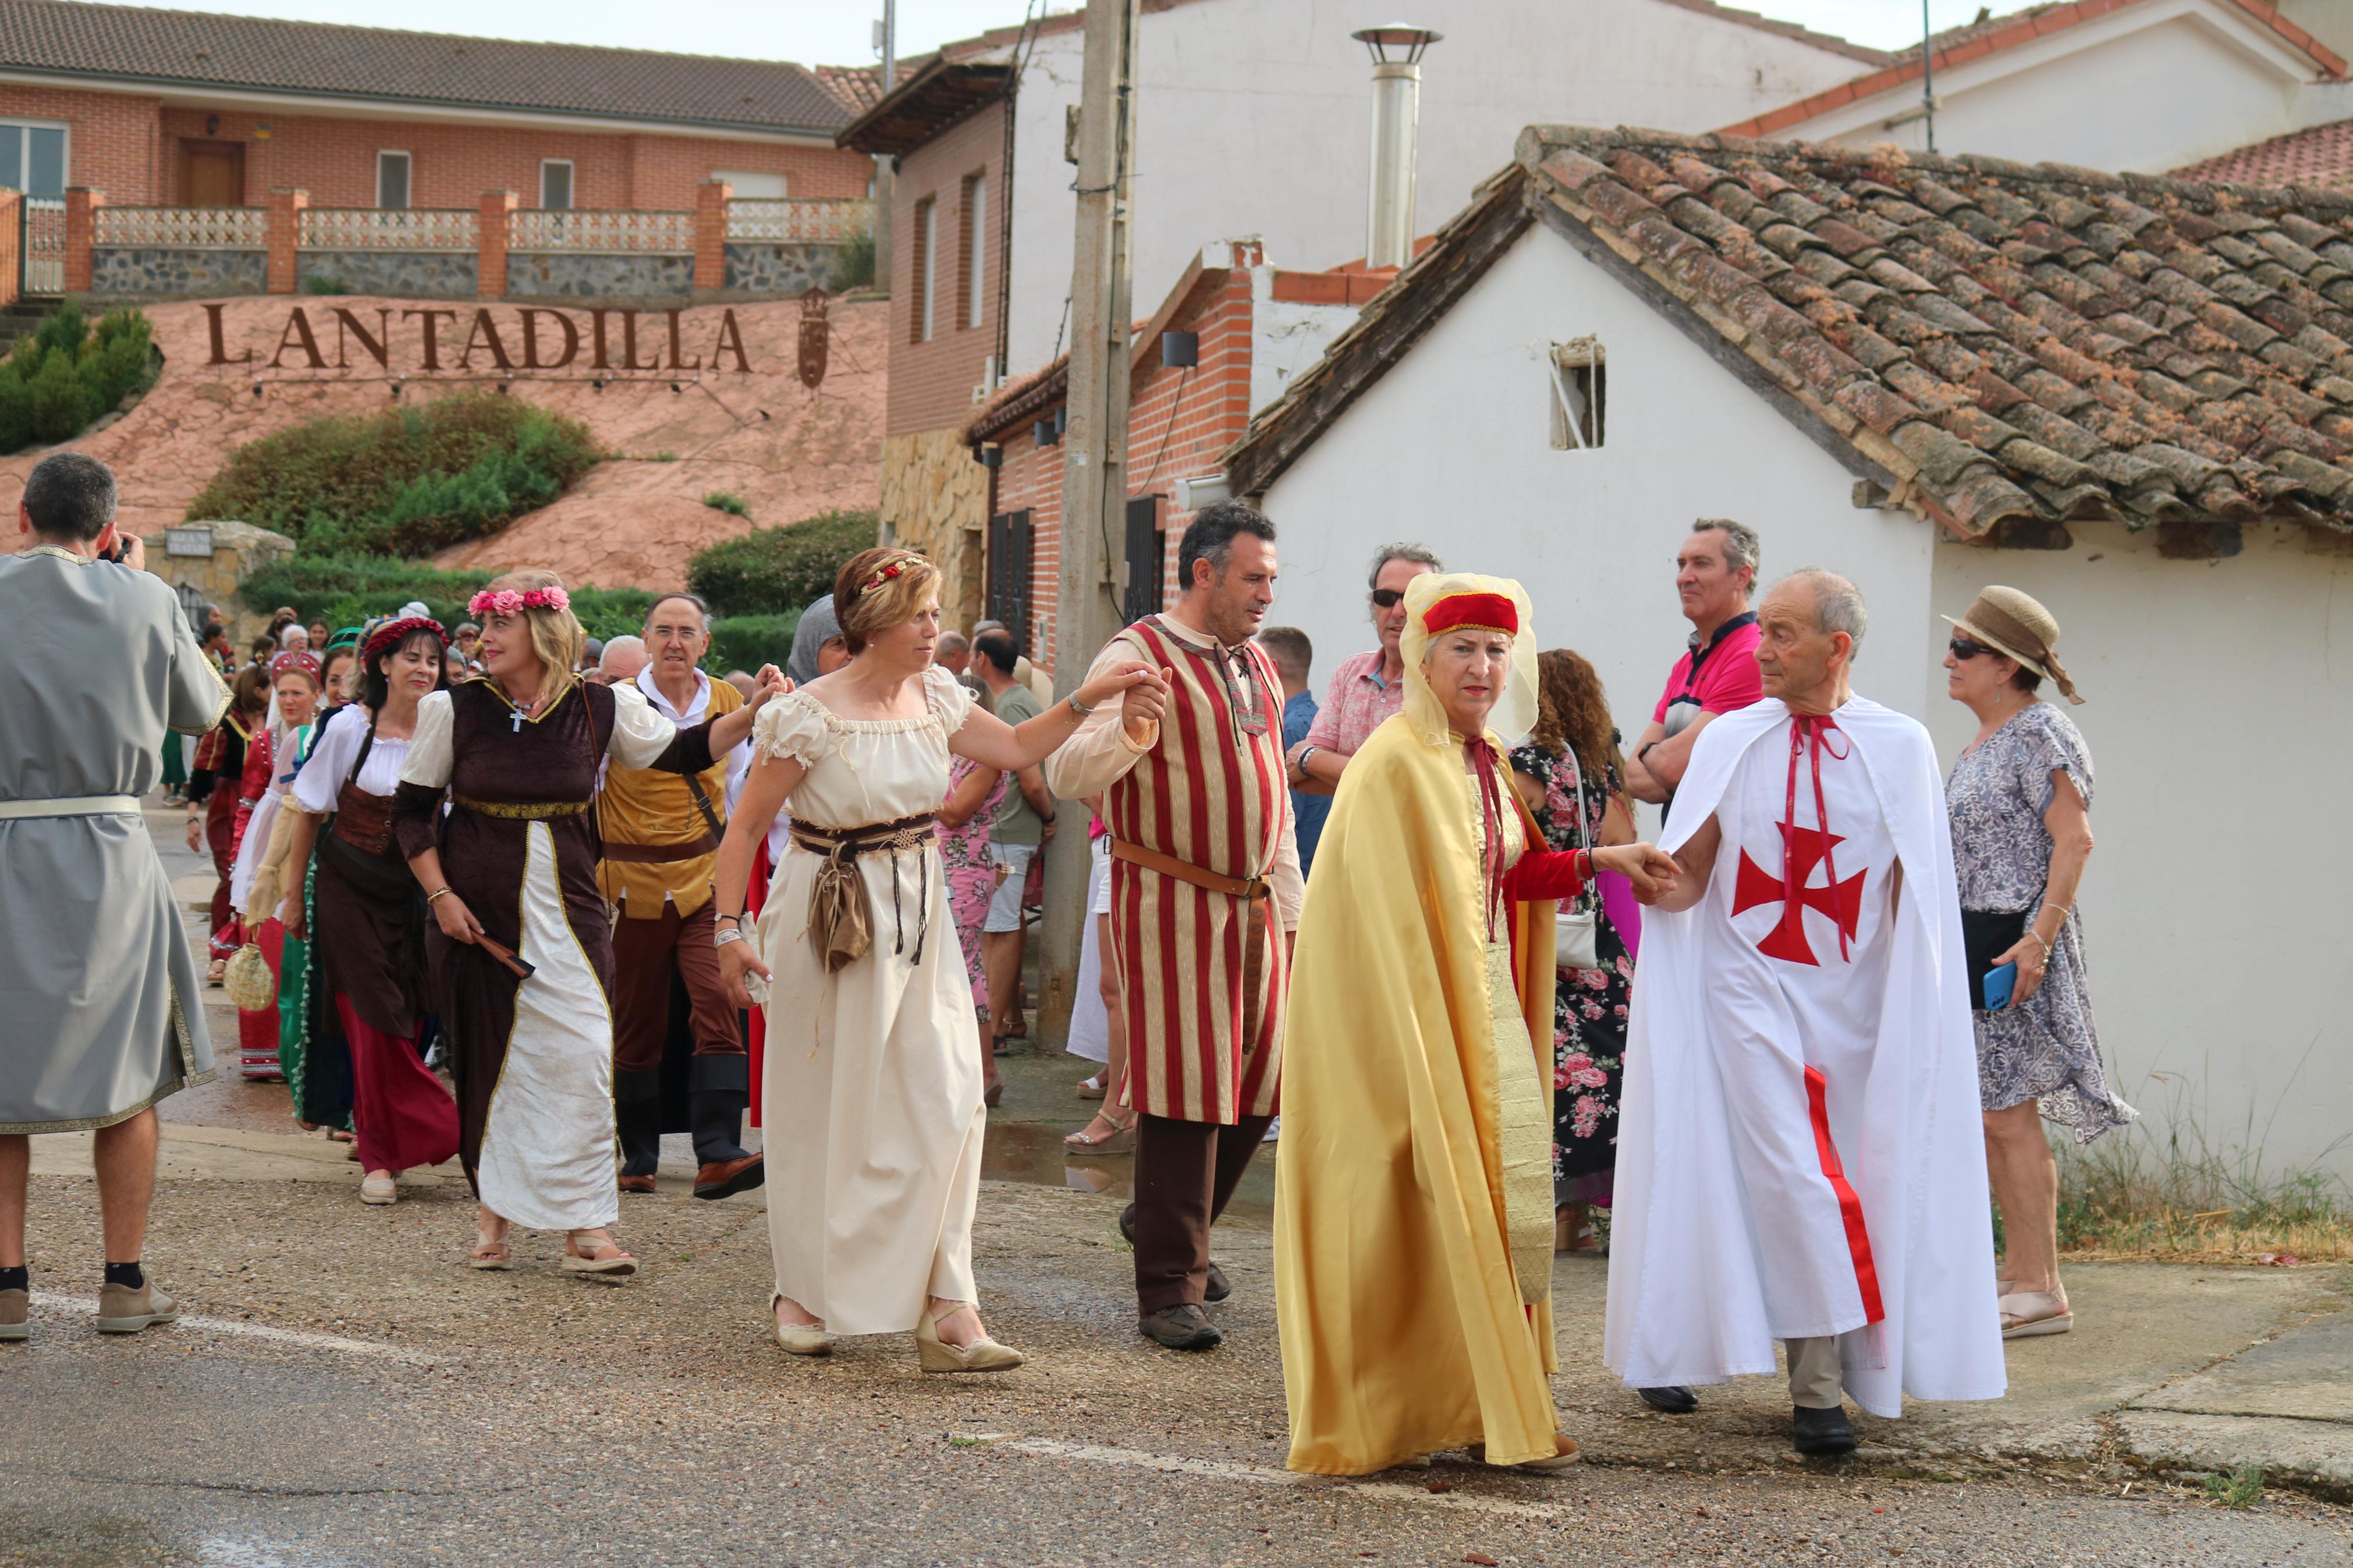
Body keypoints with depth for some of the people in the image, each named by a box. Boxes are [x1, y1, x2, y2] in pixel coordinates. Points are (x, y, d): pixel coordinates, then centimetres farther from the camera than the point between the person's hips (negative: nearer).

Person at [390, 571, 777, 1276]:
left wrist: (752, 713, -6)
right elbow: (410, 810, 4)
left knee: (580, 1057, -8)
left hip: (567, 916, 0)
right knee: (485, 1060, 5)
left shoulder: (601, 709, 0)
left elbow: (682, 751, 9)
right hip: (476, 918, 0)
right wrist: (440, 895, -5)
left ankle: (585, 1229, -4)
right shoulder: (455, 710, -1)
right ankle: (494, 1213, 21)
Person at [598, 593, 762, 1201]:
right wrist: (587, 875, -3)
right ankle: (638, 1158, 19)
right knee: (637, 1024, 6)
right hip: (634, 879, -2)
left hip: (708, 877, 2)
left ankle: (717, 1156, -20)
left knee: (719, 1005, -14)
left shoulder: (726, 702, 7)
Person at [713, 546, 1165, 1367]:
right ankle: (802, 1292, 25)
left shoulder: (934, 699, 4)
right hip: (833, 920, -5)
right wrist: (729, 928, -11)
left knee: (946, 1100, -5)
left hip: (918, 914, 5)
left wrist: (1088, 699, 4)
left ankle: (946, 1308, -5)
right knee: (825, 1107, 6)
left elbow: (1015, 747, 16)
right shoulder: (811, 716, -13)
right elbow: (747, 821, -8)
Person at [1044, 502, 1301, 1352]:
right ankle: (1169, 1291, -2)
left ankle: (1164, 1218, 33)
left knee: (1256, 1087, 9)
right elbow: (1067, 773, -20)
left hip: (1254, 907, 7)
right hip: (1172, 906, -7)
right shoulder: (1137, 658, -9)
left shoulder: (1256, 667, 16)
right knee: (1184, 1092, -7)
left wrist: (1293, 908, 21)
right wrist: (1127, 735, -40)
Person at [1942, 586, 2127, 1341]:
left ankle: (2043, 1292, -4)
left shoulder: (2040, 733, -11)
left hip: (2013, 945, -10)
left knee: (2009, 1115, -9)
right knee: (1989, 1119, 11)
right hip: (1972, 941, 10)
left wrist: (2038, 940, -24)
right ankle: (2019, 1275, 18)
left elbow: (2074, 840, -18)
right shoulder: (1981, 742, 17)